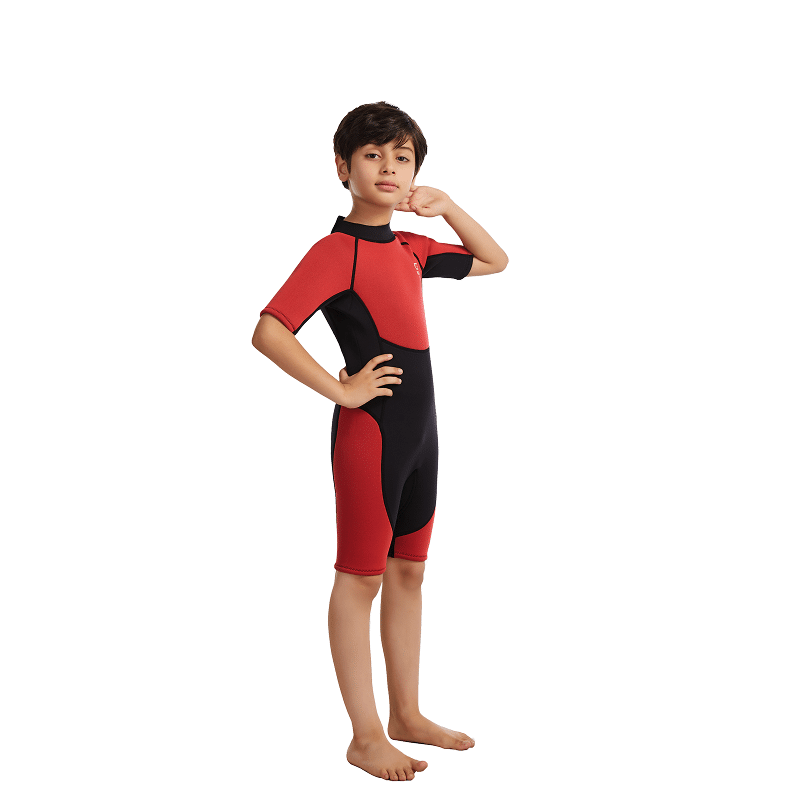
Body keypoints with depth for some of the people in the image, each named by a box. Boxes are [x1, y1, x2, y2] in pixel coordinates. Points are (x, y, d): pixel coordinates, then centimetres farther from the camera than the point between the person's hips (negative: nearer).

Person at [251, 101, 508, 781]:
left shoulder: (409, 250, 11)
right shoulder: (335, 252, -13)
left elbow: (494, 263, 24)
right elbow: (268, 332, -23)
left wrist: (449, 208, 10)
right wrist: (340, 390, -17)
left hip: (420, 429, 8)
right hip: (370, 429, -8)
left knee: (408, 571, 15)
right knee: (360, 578, 2)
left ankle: (407, 715, 28)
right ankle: (366, 736, 12)